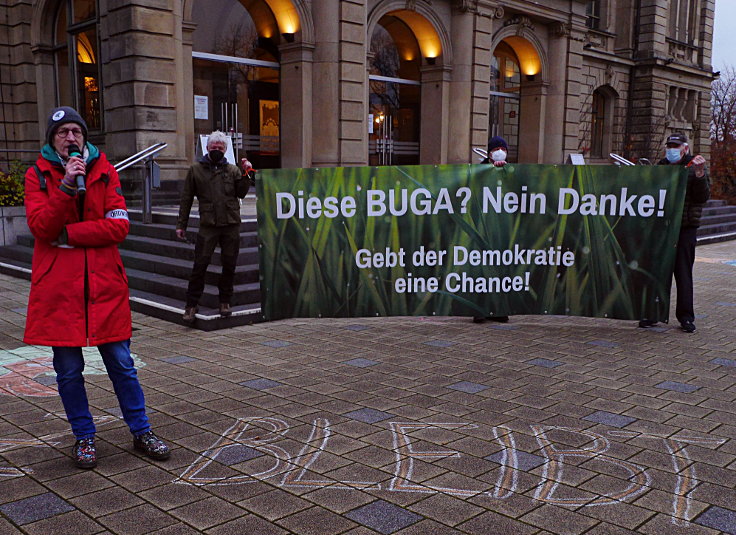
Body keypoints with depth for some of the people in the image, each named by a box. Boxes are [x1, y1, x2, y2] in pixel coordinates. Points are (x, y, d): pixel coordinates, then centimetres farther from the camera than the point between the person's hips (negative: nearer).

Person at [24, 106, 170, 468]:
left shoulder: (105, 171, 5)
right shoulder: (38, 174, 3)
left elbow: (119, 226, -5)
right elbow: (40, 226, -11)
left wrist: (68, 234, -12)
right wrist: (66, 186, -21)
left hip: (104, 282, 1)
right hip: (58, 286, 0)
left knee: (121, 363, 7)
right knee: (68, 369, 7)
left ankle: (141, 432, 20)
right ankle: (84, 438, 25)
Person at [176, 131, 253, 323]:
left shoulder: (232, 170, 13)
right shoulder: (196, 170, 9)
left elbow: (241, 193, 5)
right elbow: (186, 199, 9)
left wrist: (247, 174, -6)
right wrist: (181, 224, 7)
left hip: (231, 224, 2)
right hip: (208, 226, -2)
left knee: (229, 265, 7)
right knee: (200, 265, -4)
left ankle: (225, 301, 20)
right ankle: (191, 304, 5)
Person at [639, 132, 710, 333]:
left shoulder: (695, 167, 3)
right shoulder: (659, 167, 14)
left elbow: (703, 197, -6)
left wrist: (699, 174, -18)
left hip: (685, 228, -3)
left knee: (683, 272, 0)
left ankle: (685, 316, 9)